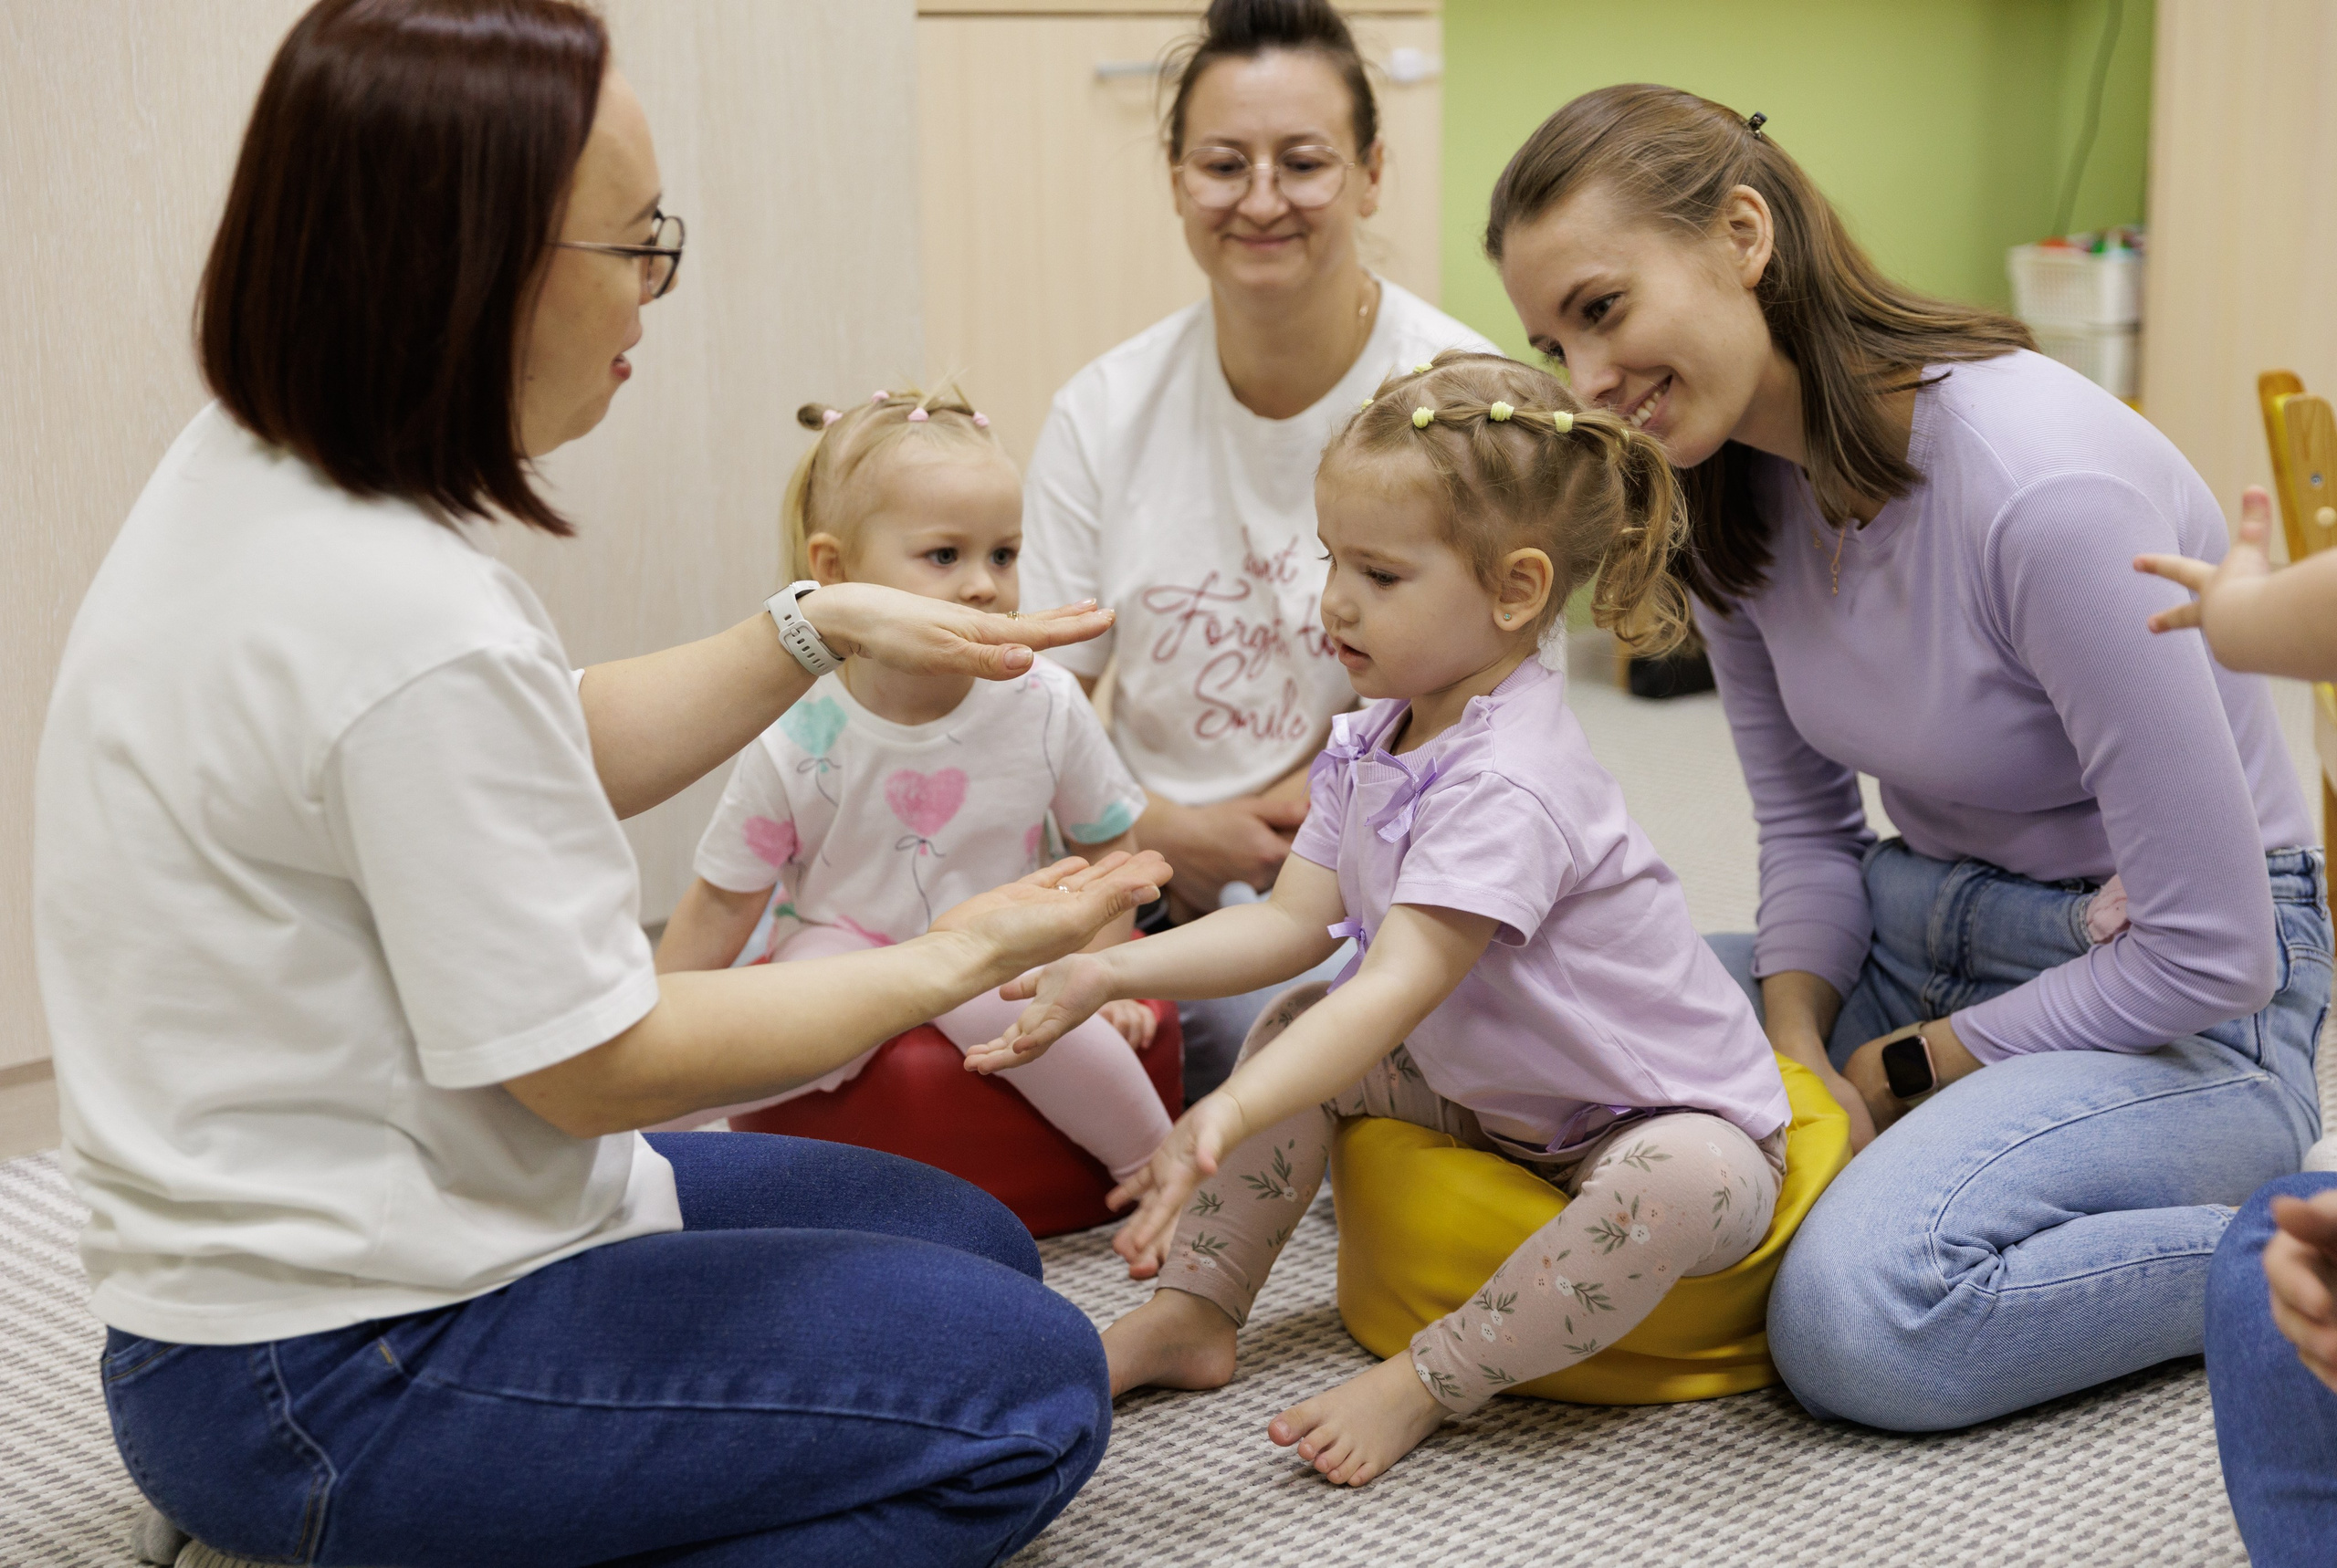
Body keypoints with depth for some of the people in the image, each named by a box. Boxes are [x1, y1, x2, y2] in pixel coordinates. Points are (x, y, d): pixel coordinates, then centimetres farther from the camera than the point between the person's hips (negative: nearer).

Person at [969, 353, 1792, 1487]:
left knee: (1691, 1183, -40)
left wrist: (1228, 1117, -50)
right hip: (1492, 1093, 9)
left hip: (1660, 1118, -9)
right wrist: (1109, 973, -14)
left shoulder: (1508, 784, -31)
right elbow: (1293, 923, -2)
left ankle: (1428, 1382, -24)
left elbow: (1397, 989, -39)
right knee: (1291, 1025, 2)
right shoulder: (1372, 743, 0)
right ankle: (1191, 1316, 3)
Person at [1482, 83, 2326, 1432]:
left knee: (1865, 1323, -32)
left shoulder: (2047, 487, -28)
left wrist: (1899, 1073, -13)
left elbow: (2208, 952, -23)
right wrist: (1797, 1056, -13)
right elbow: (1809, 830, 7)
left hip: (2175, 1006, -7)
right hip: (1914, 943, 8)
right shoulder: (1732, 491, -3)